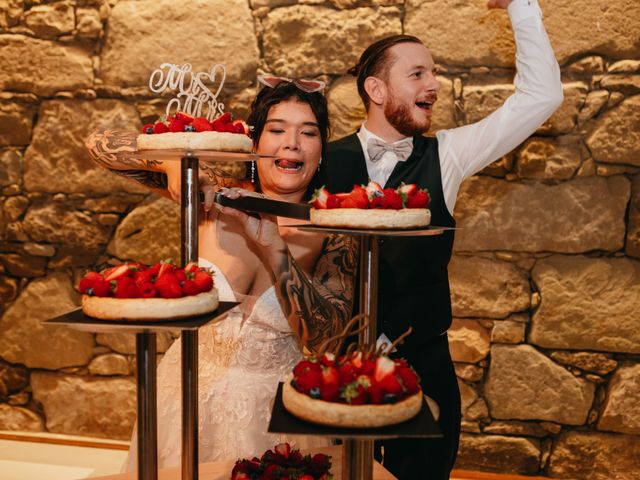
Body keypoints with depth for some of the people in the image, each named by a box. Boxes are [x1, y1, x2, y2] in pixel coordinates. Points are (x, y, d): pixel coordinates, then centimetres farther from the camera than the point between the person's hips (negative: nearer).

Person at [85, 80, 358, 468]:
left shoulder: (333, 234, -14)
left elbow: (325, 339, -23)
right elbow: (100, 145, -9)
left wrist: (272, 246, -31)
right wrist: (172, 160, -28)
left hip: (273, 406, -1)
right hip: (190, 395, 1)